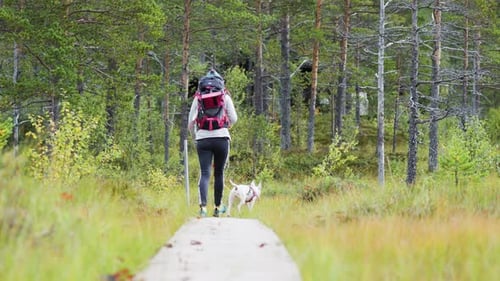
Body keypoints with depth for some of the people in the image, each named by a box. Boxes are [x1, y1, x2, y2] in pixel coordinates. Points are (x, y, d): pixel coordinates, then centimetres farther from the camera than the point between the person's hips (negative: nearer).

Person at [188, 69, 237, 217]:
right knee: (219, 173, 10)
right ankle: (217, 207, 16)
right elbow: (233, 118, 5)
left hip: (203, 138, 0)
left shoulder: (198, 98, 7)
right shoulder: (225, 97, 5)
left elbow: (191, 121, 5)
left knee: (204, 173, -5)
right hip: (221, 137, 0)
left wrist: (194, 135, 22)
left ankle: (203, 206, -23)